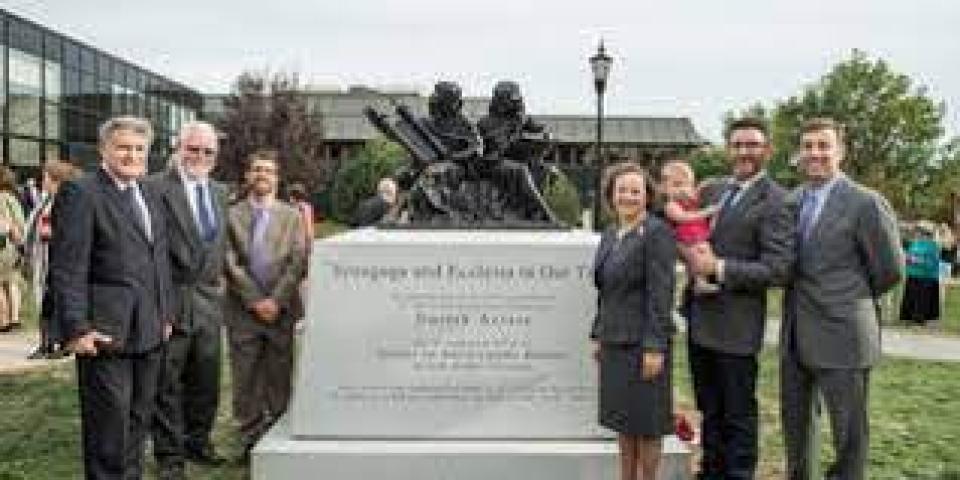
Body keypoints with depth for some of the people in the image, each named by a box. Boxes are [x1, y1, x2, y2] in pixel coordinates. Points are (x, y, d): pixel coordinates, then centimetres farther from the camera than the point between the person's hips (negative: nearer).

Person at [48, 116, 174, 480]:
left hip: (149, 332, 7)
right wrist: (76, 327, -17)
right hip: (106, 333, -7)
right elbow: (67, 268, -14)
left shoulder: (150, 197, 15)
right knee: (109, 419, 2)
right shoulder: (80, 193, -9)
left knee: (139, 418, 16)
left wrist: (166, 314, 15)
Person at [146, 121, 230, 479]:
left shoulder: (219, 191, 13)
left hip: (208, 299, 6)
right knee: (167, 382, 5)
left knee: (206, 379, 15)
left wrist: (219, 278, 14)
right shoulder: (156, 187, -10)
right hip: (171, 299, -6)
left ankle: (198, 442, 31)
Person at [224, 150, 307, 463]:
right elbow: (231, 264, -2)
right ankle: (250, 441, 15)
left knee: (281, 380, 3)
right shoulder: (232, 215, 5)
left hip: (283, 309, 1)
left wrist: (276, 300, -10)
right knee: (246, 381, 4)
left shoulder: (291, 216, 9)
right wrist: (255, 301, -9)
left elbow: (298, 263, 0)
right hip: (243, 311, 0)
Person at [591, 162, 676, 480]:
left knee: (645, 423, 4)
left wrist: (655, 347, -19)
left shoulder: (656, 233, -12)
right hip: (614, 342, 7)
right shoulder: (609, 235, 12)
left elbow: (661, 293, -16)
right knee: (622, 419, 15)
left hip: (643, 343, -7)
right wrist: (598, 335, 15)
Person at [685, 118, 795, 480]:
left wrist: (719, 268, -21)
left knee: (738, 415, 7)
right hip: (700, 322, 7)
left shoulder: (774, 201, -12)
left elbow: (777, 270, -18)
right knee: (710, 411, 20)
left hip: (736, 327, -7)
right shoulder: (712, 191, 10)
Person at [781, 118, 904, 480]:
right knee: (795, 423, 19)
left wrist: (853, 300, 4)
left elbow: (890, 270, -6)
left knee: (849, 434, 6)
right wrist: (803, 296, 6)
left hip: (841, 337, -6)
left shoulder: (865, 203, -12)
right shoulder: (791, 201, 7)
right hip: (794, 337, 6)